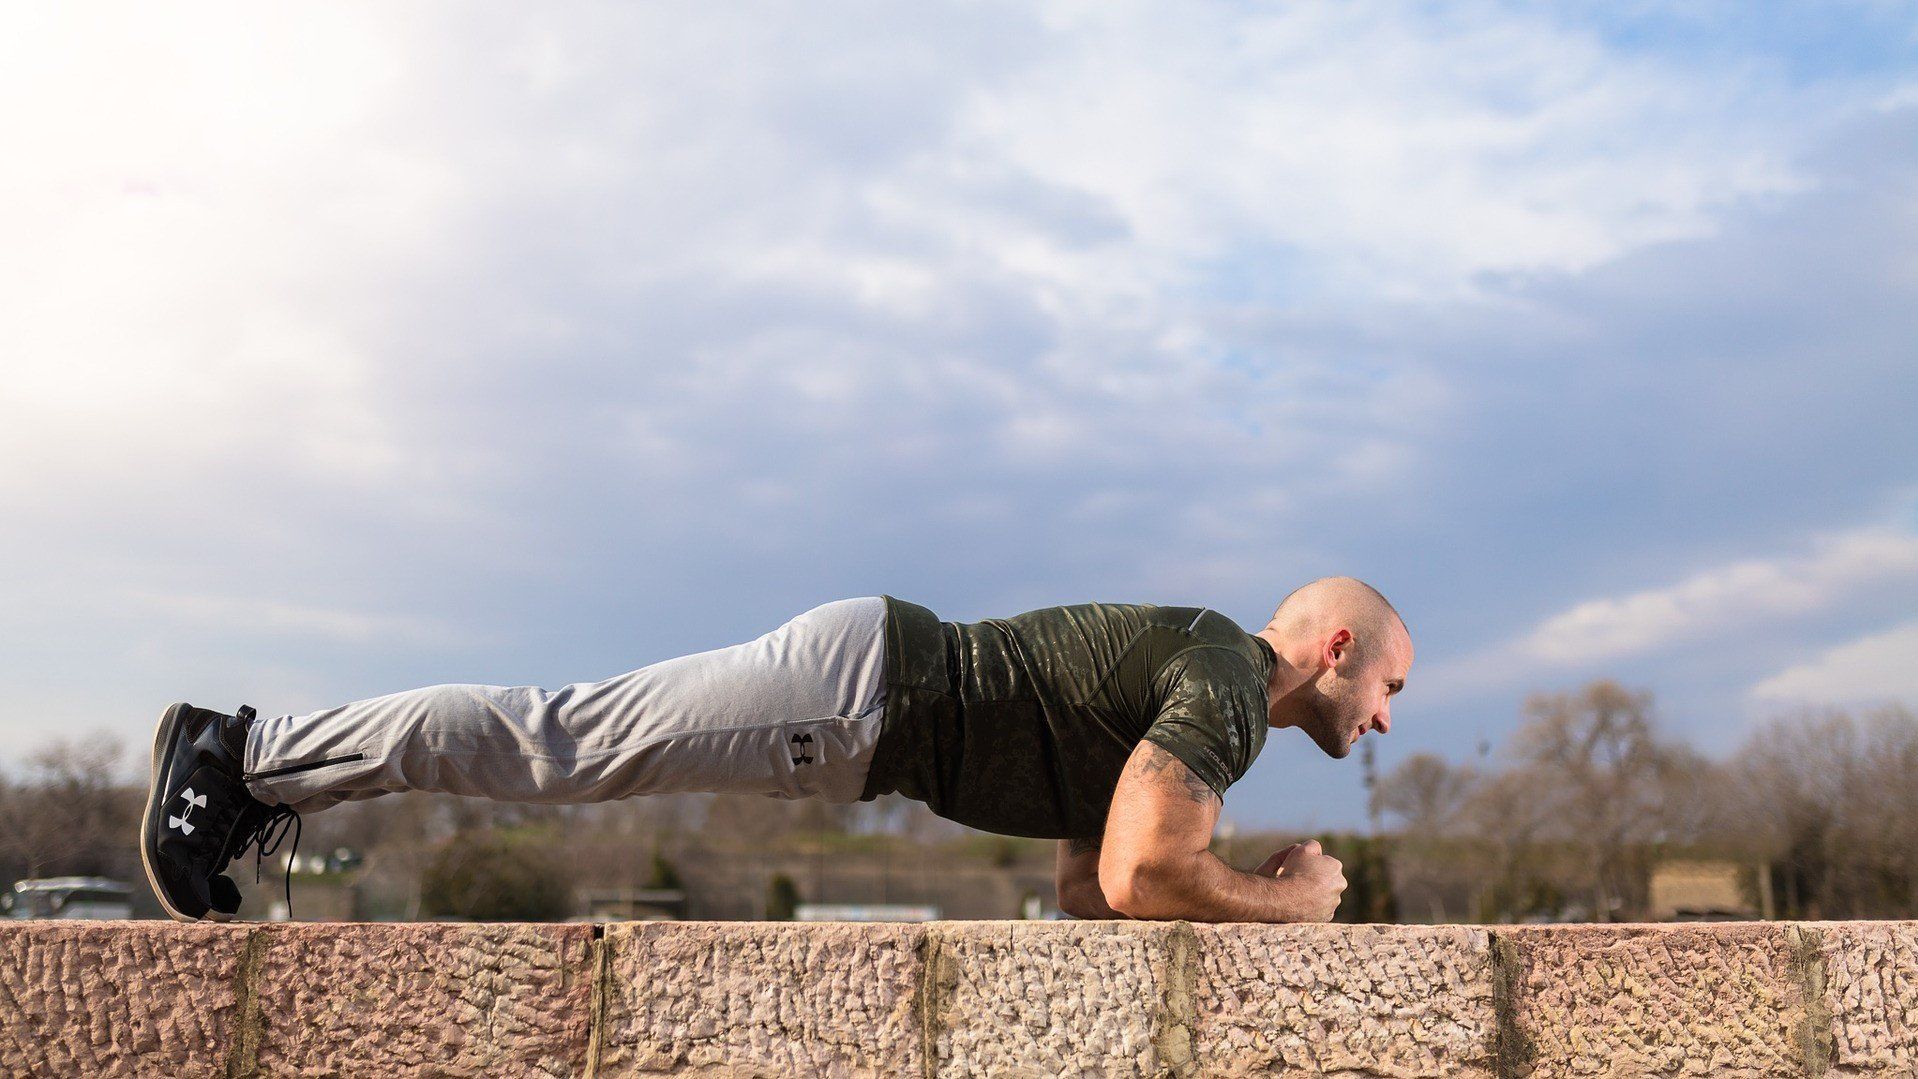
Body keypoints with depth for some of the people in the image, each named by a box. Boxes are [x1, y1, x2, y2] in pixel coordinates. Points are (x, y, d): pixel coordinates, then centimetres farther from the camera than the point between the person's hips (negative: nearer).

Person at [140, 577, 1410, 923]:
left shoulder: (1195, 680, 20)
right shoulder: (1229, 684, -11)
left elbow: (1086, 881, 24)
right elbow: (1134, 880, -24)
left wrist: (1253, 887, 16)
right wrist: (1289, 899, -8)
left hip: (870, 705, 8)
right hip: (862, 684, -8)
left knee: (566, 740, 8)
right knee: (559, 737, -7)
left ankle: (260, 768, 14)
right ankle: (241, 751, -2)